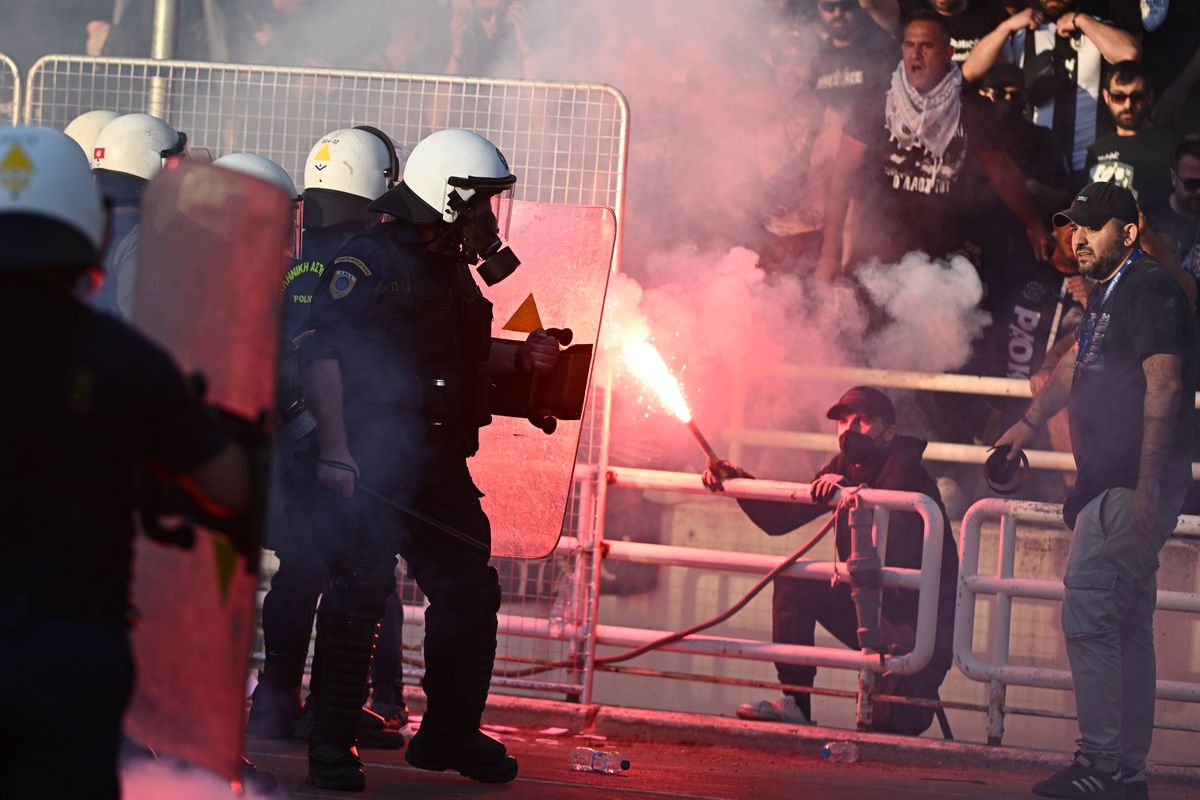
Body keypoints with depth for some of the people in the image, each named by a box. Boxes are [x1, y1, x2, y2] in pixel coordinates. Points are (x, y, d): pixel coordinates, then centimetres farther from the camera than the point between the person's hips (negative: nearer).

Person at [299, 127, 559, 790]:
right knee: (359, 598, -8)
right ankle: (332, 747, -2)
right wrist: (334, 450, -28)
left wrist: (520, 357, 15)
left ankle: (450, 734, 26)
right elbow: (321, 355, -19)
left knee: (470, 595, 11)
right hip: (373, 465, -9)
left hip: (438, 466, 9)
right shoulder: (368, 262, -10)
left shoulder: (452, 270, 18)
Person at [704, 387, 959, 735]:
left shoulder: (906, 472, -16)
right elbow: (780, 519, 8)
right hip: (868, 605, 8)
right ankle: (795, 703, -9)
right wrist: (739, 483, -5)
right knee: (793, 582, -8)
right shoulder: (843, 469, 7)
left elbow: (891, 533, -33)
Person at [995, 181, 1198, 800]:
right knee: (1126, 625, 10)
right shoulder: (1107, 294, 20)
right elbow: (1076, 365, 38)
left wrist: (1148, 485, -24)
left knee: (1087, 609, -15)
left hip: (1132, 486, -10)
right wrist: (1030, 422, 37)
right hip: (1110, 483, 10)